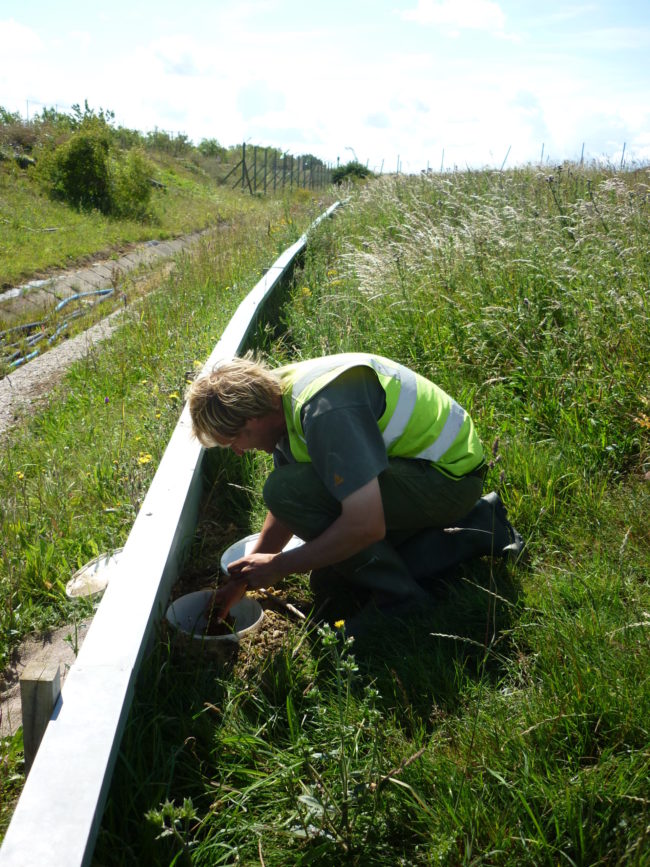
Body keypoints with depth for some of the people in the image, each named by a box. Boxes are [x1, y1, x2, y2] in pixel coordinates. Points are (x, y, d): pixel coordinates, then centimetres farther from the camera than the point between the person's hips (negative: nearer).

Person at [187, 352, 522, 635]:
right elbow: (287, 510, 13)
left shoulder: (325, 410, -30)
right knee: (330, 582, 13)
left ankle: (397, 596, -8)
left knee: (288, 489, -25)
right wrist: (244, 578, 13)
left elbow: (365, 526, -34)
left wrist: (277, 566, -20)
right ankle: (476, 528, 15)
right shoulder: (277, 395, 2)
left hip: (448, 474, -10)